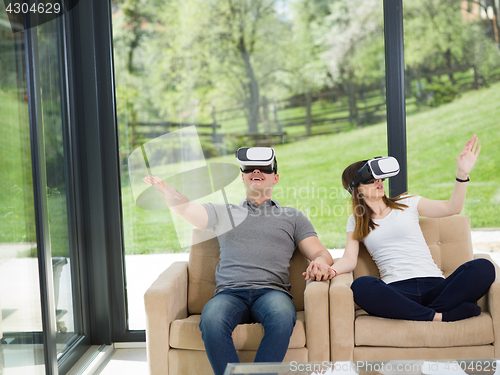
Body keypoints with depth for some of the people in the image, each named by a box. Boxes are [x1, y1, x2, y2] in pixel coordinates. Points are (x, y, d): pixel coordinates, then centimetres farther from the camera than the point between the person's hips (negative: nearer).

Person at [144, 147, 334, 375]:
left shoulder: (293, 217, 25)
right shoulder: (223, 213, 26)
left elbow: (321, 253, 17)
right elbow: (184, 208, 10)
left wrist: (321, 261, -9)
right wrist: (161, 186, -11)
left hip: (272, 290, 0)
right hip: (230, 293, 1)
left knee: (282, 318, -38)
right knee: (211, 319, -36)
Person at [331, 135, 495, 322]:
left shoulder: (406, 203, 19)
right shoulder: (355, 222, 18)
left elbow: (452, 207, 11)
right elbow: (350, 259, 5)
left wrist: (462, 173, -3)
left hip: (434, 285, 2)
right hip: (397, 290, -1)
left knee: (483, 268, -26)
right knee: (360, 287, -38)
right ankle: (438, 317, -31)